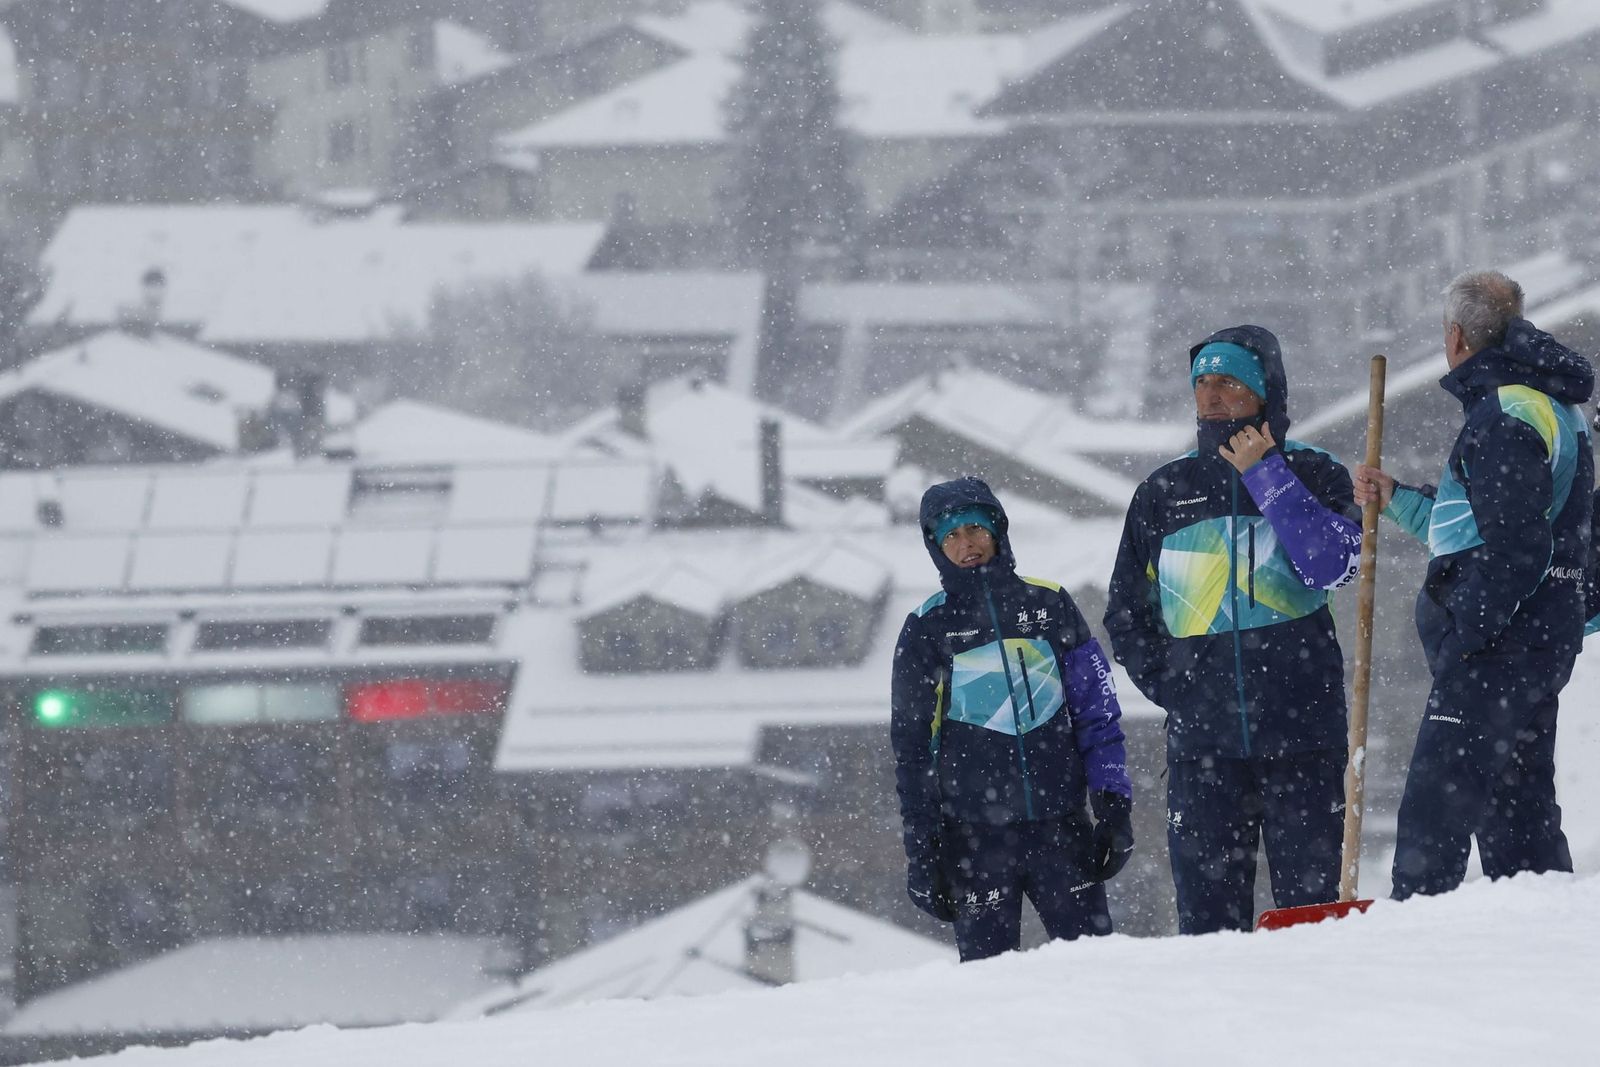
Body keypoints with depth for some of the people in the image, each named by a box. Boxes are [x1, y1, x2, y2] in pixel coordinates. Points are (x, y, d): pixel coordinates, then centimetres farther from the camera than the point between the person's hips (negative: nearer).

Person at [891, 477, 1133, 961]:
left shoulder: (1048, 605, 9)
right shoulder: (927, 628, 6)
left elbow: (1097, 712, 10)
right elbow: (911, 744, 7)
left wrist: (1114, 806, 2)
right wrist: (920, 844, 1)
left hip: (1061, 824, 1)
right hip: (975, 835, -1)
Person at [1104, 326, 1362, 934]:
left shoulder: (1312, 475, 6)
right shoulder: (1163, 493, 14)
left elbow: (1333, 564, -14)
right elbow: (1127, 615, 19)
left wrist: (1264, 475, -12)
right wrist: (1171, 687, 4)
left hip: (1301, 730, -2)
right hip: (1200, 742, 3)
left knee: (1310, 900, -4)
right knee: (1206, 914, -1)